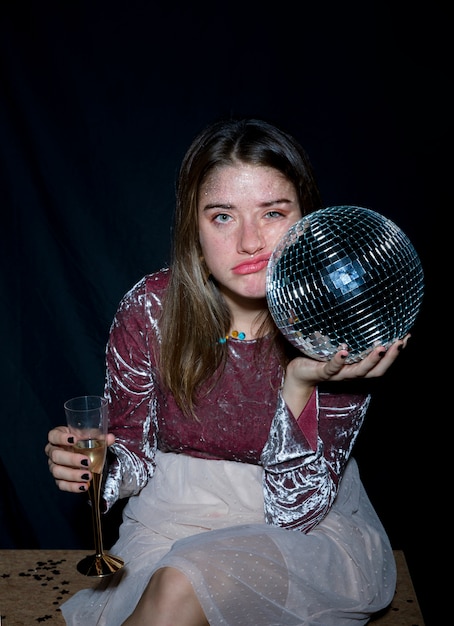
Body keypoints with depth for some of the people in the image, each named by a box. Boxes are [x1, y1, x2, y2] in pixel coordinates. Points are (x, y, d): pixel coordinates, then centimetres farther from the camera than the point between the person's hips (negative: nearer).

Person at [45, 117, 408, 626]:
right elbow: (133, 456, 2)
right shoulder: (150, 308, -12)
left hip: (317, 525, -1)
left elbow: (297, 509, -15)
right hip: (176, 516, 2)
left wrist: (300, 382, -30)